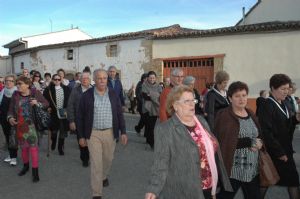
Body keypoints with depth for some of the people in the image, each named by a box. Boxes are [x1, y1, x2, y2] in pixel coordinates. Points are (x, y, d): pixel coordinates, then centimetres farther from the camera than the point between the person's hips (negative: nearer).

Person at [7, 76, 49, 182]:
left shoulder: (35, 93, -7)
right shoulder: (15, 95, 1)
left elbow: (46, 104, 0)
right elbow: (11, 109, 7)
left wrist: (38, 104, -19)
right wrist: (10, 117, -11)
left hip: (32, 125, -3)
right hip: (20, 126, 4)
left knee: (33, 147, -3)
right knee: (23, 146, 16)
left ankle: (35, 170, 7)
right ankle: (26, 165, 38)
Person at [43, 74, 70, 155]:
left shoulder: (66, 89, 3)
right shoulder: (48, 89, -1)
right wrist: (48, 107, -9)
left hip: (63, 113, 1)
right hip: (53, 113, -1)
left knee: (63, 132, 5)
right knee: (54, 130, 11)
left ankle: (60, 148, 20)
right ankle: (53, 143, 40)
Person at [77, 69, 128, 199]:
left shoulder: (113, 95, 1)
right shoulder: (87, 95, -6)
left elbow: (120, 114, 4)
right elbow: (80, 117, -1)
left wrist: (123, 132, -1)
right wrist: (81, 136, -2)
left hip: (110, 132, 3)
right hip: (93, 133, -2)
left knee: (108, 158, 18)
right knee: (96, 163, -1)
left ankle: (104, 176, 49)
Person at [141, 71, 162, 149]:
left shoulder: (158, 86, 10)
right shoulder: (144, 85, 1)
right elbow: (144, 95, -14)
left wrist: (150, 94, -13)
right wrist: (156, 96, -15)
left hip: (155, 108, 3)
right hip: (147, 108, -3)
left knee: (152, 125, 5)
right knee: (149, 125, -7)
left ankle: (148, 139, 23)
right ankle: (152, 143, -3)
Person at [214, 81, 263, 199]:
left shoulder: (251, 114, 9)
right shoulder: (224, 115, -13)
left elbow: (259, 135, 19)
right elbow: (225, 142, -21)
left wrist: (259, 143, -4)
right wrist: (250, 142, -17)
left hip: (253, 168, 7)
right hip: (233, 168, -6)